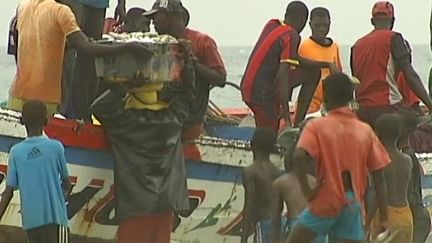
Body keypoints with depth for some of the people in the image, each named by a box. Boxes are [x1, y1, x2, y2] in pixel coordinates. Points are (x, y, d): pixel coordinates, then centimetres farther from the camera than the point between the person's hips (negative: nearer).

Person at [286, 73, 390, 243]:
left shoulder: (317, 126, -3)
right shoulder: (365, 131, 6)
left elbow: (299, 156, -22)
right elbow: (378, 177, 3)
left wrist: (306, 189, -10)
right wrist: (383, 217, 5)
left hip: (325, 203, -3)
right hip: (353, 205, 3)